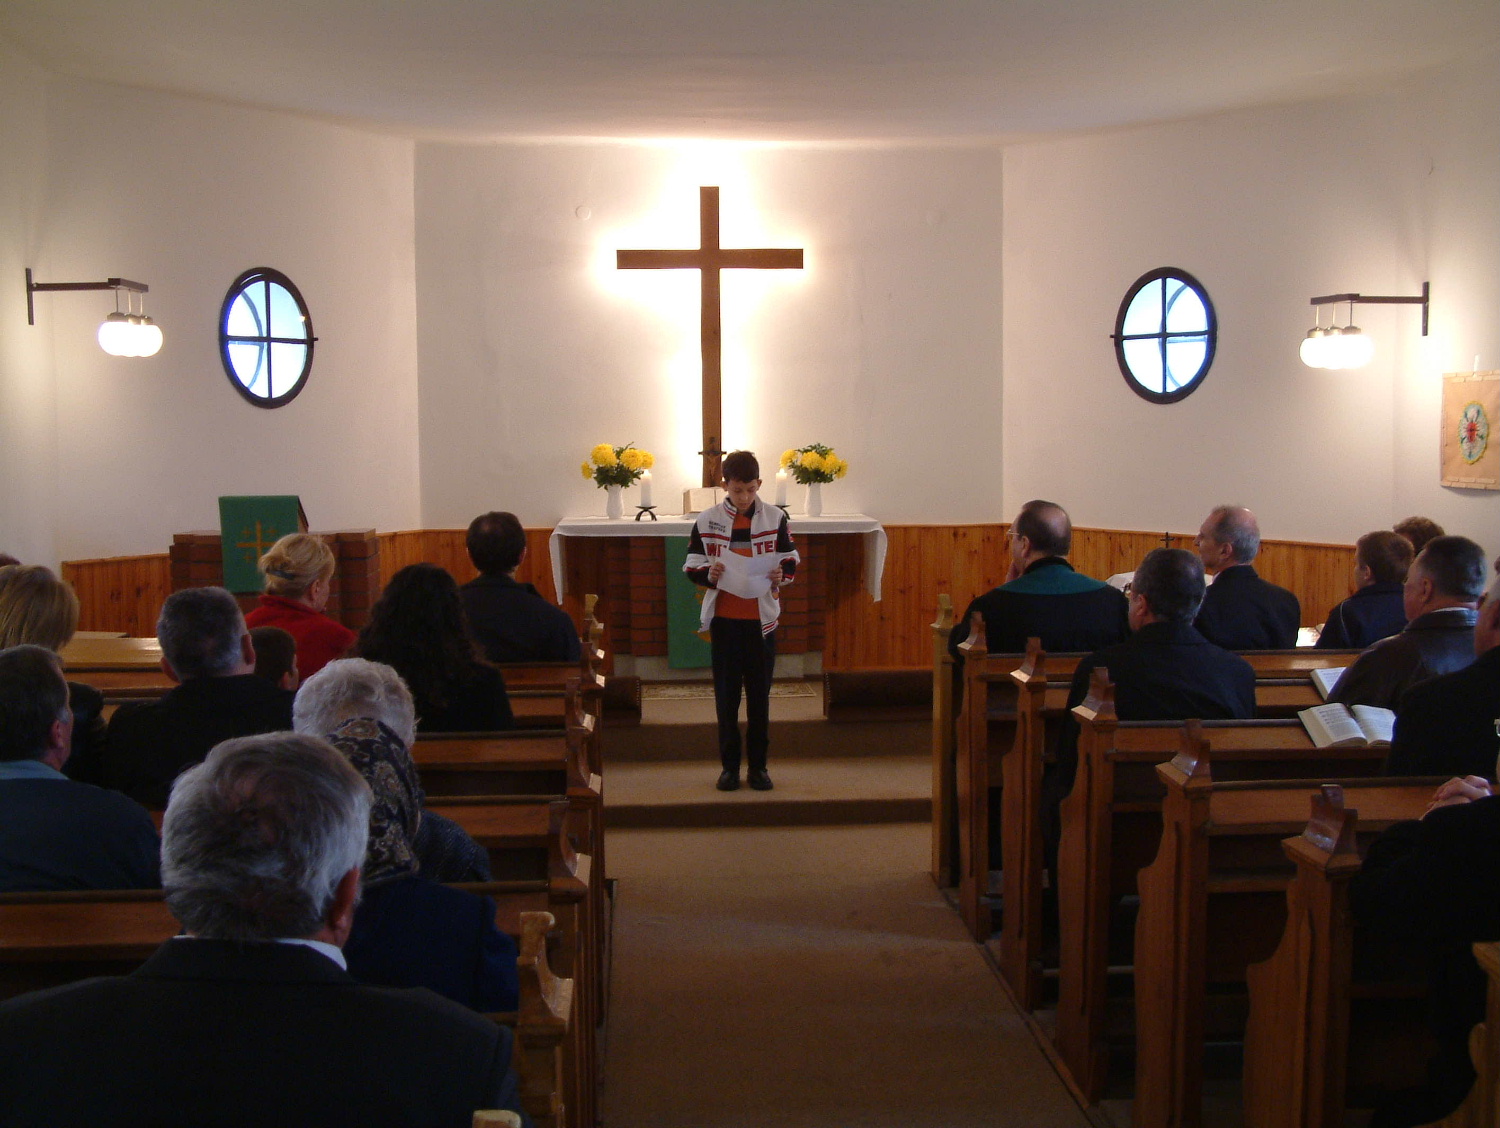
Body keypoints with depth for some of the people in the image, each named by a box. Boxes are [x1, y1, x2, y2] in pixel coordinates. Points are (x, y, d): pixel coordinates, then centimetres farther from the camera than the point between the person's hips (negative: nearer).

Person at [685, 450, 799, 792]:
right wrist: (709, 574, -18)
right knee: (726, 695, 5)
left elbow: (791, 561, 8)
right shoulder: (707, 520, -1)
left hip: (762, 619, 0)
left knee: (760, 694, 7)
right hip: (723, 619, 0)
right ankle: (729, 766, 14)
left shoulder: (775, 518, 1)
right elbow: (691, 567, 3)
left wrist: (780, 575, -14)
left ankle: (758, 765, 16)